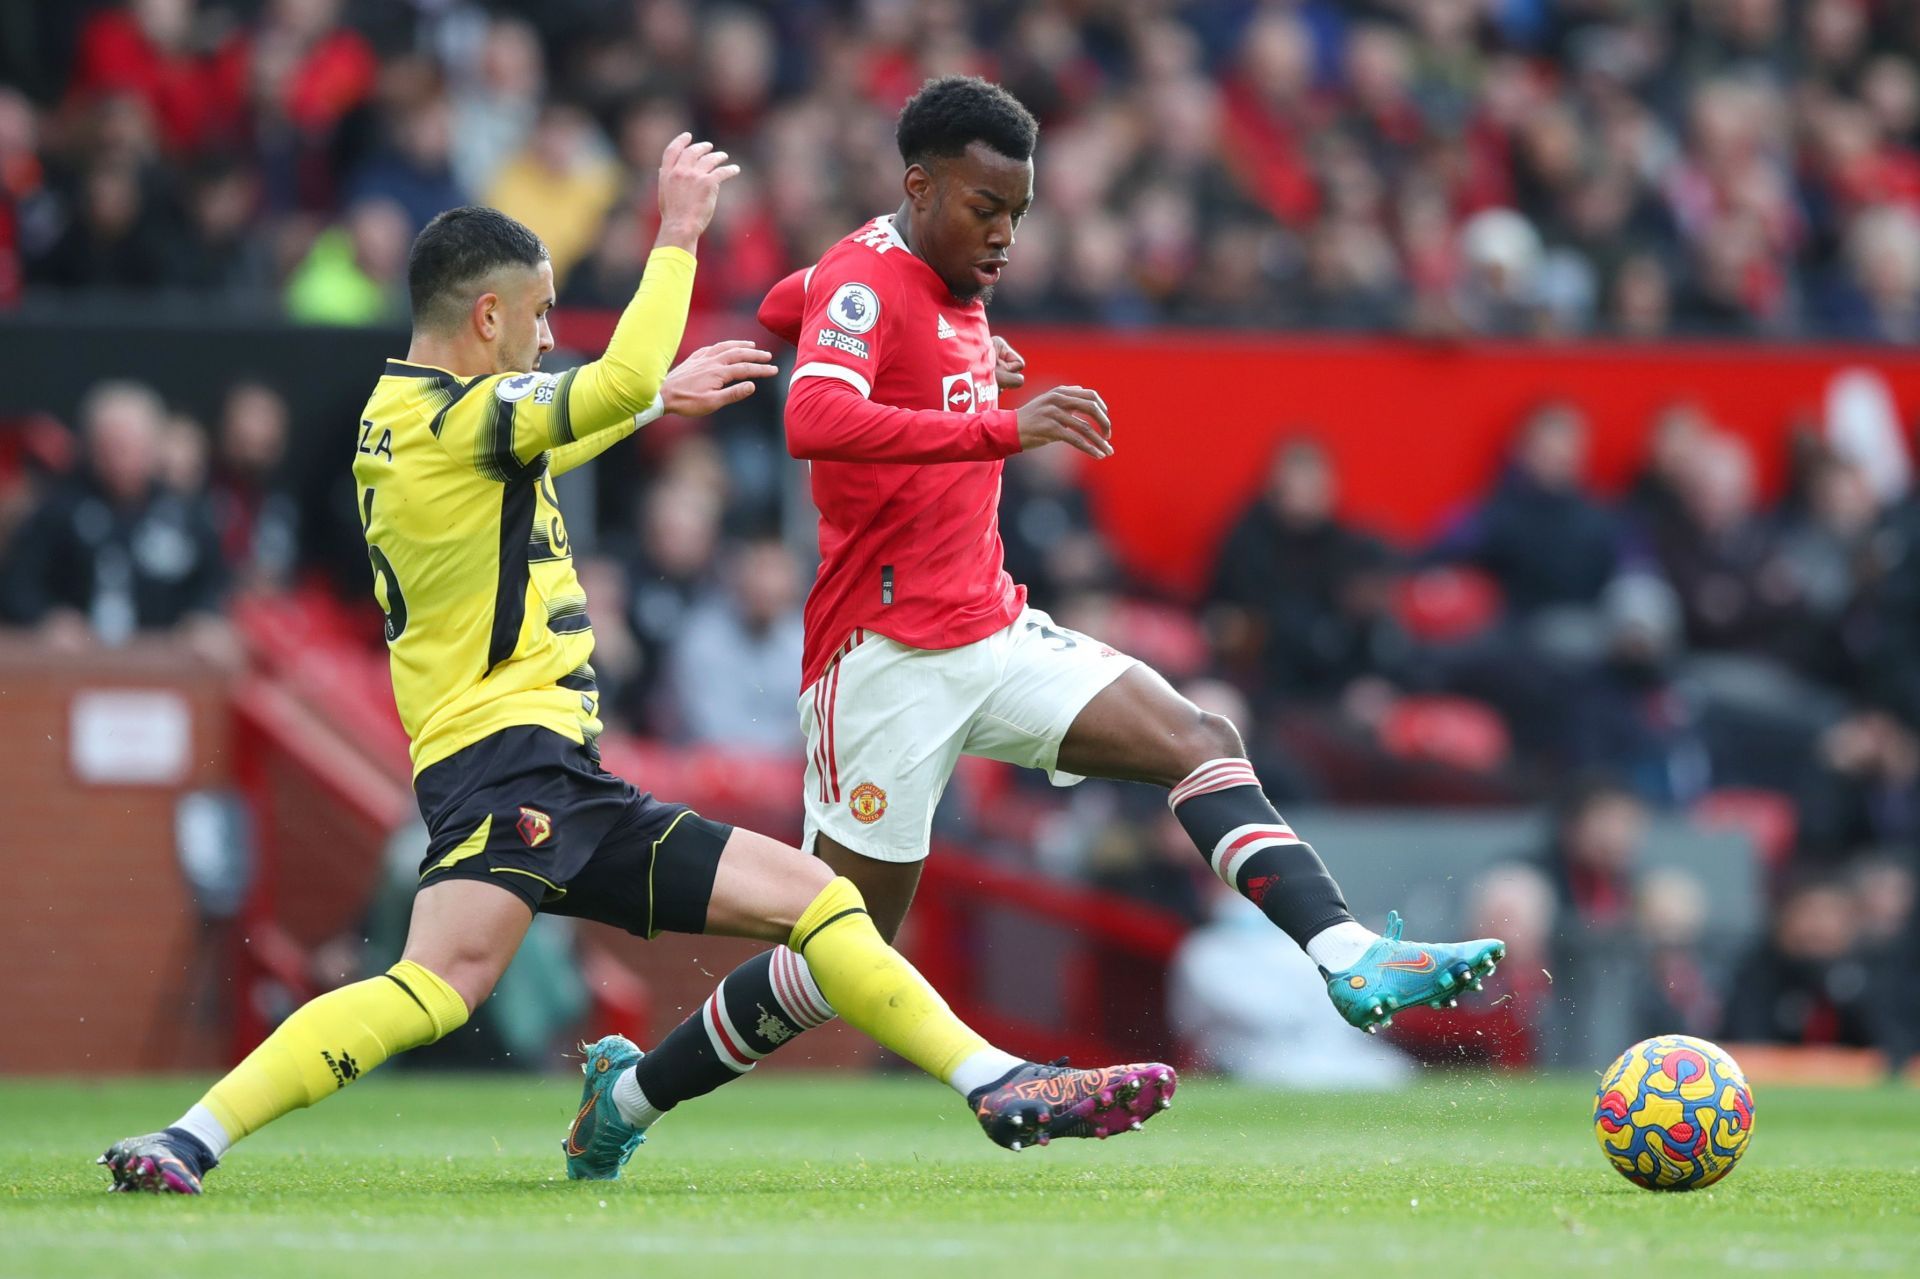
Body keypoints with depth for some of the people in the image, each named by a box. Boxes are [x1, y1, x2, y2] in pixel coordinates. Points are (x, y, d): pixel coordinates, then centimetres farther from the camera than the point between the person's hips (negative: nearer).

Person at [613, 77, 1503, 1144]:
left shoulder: (953, 287, 13)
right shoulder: (866, 281, -14)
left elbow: (785, 307, 34)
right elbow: (813, 421, -36)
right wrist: (1002, 428, -43)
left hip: (991, 633, 8)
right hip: (886, 657, -8)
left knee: (1201, 740, -12)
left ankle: (1348, 957, -26)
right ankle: (630, 1093, 15)